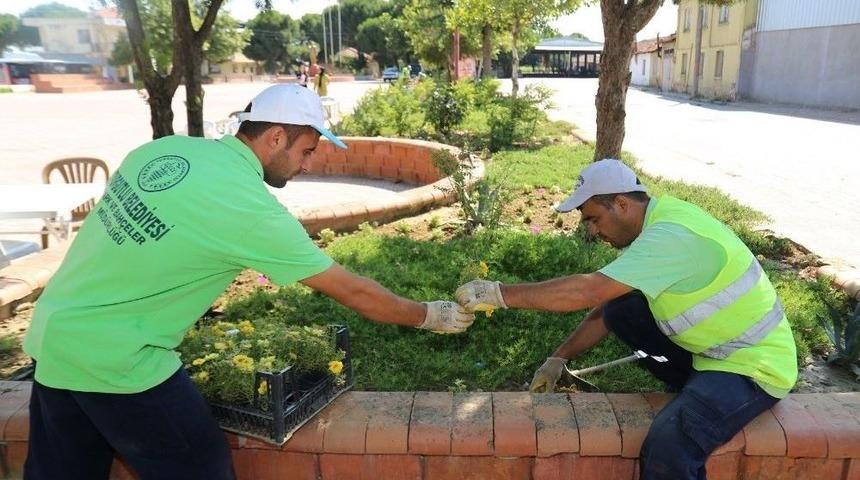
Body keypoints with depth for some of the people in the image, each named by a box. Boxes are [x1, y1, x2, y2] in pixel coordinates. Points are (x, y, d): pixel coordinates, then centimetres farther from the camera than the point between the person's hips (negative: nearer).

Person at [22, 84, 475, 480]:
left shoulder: (165, 148, -1)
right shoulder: (251, 208, -21)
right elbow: (351, 291, -14)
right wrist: (430, 315, -2)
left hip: (52, 332, 8)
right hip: (113, 359, -8)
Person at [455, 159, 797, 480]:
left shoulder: (672, 235, -27)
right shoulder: (654, 225, 3)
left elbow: (586, 292, -34)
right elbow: (605, 307, 9)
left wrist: (499, 294, -28)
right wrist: (559, 358, 9)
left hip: (755, 363, -9)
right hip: (712, 348, 10)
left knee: (667, 444, -32)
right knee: (619, 308, 1)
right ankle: (696, 391, 11)